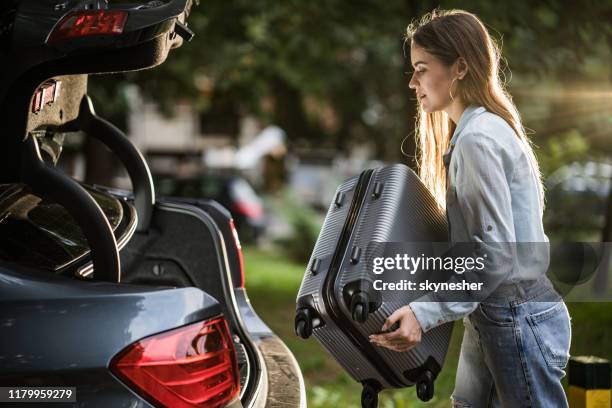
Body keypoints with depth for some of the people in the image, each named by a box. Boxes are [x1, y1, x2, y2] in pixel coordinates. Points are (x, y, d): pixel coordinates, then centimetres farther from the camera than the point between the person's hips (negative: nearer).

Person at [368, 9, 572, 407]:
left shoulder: (477, 139, -18)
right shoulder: (488, 127, 13)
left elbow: (496, 251, -24)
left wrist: (425, 313, -30)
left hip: (518, 320, -10)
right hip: (495, 316, 10)